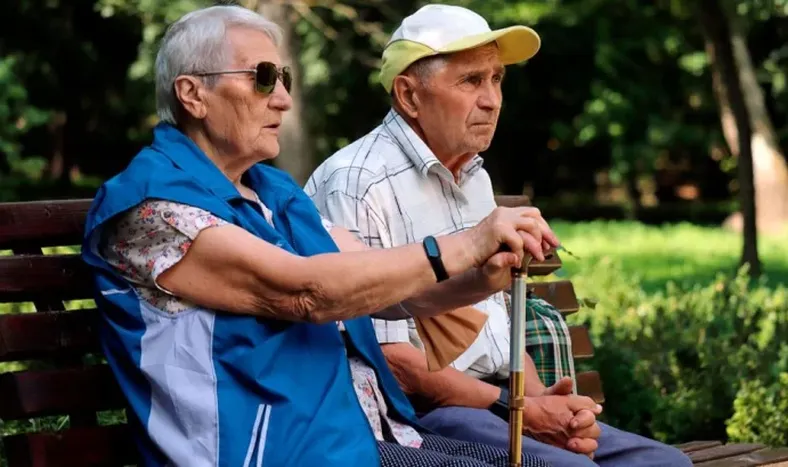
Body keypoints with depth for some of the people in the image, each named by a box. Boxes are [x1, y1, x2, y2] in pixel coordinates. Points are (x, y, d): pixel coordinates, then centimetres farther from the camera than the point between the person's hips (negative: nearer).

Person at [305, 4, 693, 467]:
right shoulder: (360, 185, -14)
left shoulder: (476, 179, 16)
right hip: (414, 417, -9)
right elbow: (388, 358, -18)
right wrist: (523, 410, -16)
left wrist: (541, 398, 0)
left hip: (493, 404, 9)